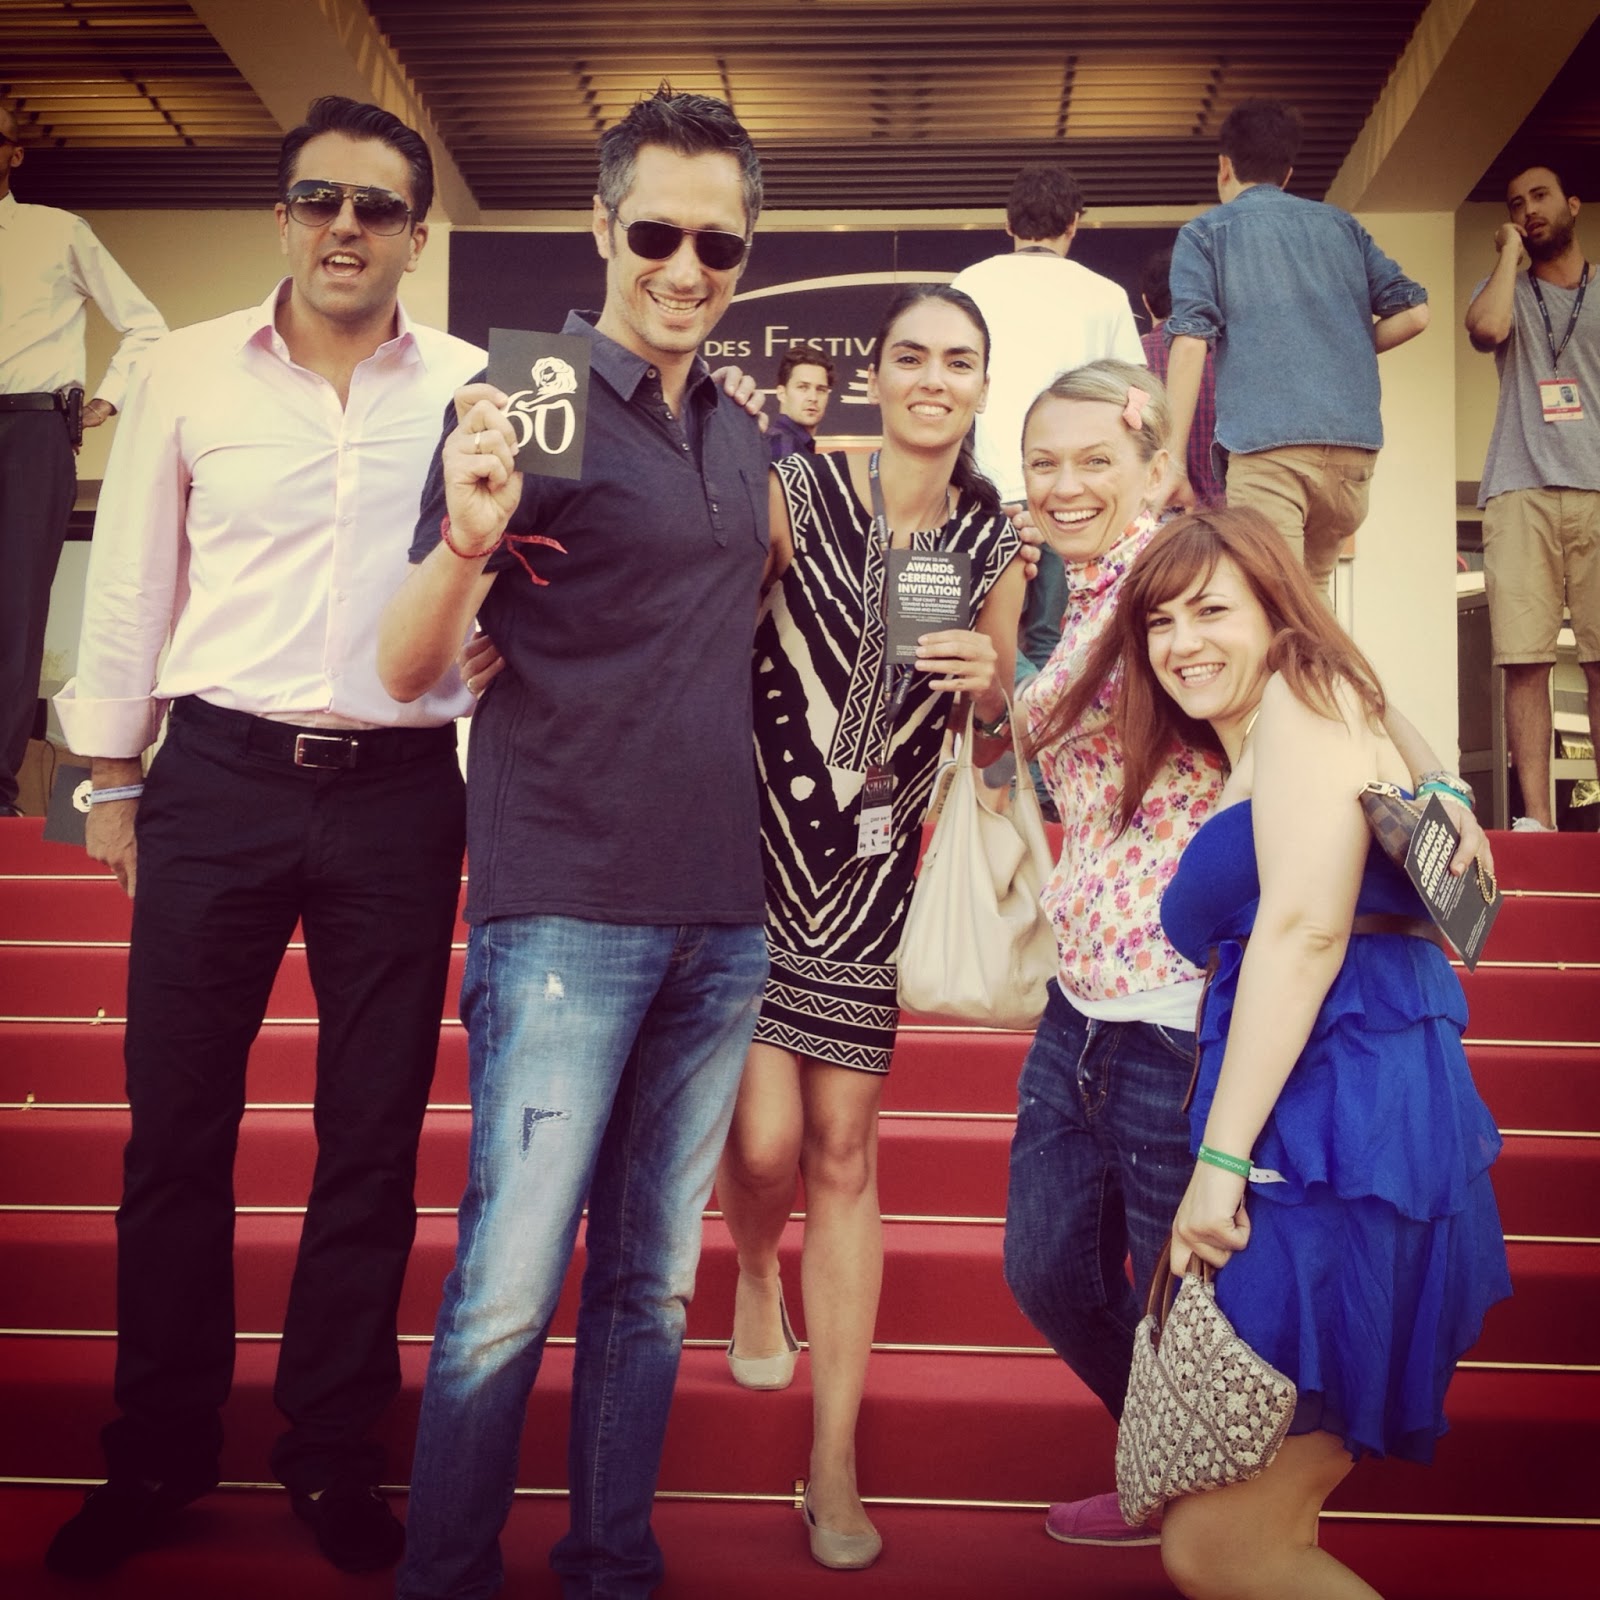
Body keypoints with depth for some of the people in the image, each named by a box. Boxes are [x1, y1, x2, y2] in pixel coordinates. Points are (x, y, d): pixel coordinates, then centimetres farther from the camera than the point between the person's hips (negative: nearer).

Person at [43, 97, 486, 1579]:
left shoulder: (475, 388, 3)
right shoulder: (188, 372, 4)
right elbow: (130, 584, 9)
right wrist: (113, 779, 9)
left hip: (399, 792, 0)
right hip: (219, 778, 0)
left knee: (372, 1140, 7)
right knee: (176, 1126, 7)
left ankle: (331, 1453, 25)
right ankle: (157, 1452, 25)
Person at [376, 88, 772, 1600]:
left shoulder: (744, 437, 13)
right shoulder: (528, 400, -5)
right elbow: (408, 669, -9)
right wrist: (468, 536, -28)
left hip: (721, 912, 6)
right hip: (564, 907, -6)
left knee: (651, 1283, 13)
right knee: (509, 1287, -2)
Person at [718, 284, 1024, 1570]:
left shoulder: (993, 543, 3)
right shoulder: (796, 495, -8)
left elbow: (995, 743, 9)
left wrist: (989, 689, -14)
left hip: (873, 873, 2)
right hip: (758, 847, -2)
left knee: (845, 1151, 5)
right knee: (767, 1137, -7)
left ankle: (836, 1462, 17)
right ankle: (756, 1272, 33)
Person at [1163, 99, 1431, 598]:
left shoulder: (1206, 232, 10)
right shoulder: (1342, 225, 21)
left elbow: (1191, 344, -3)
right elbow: (1414, 313, 13)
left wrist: (1175, 462, -5)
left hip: (1265, 442, -4)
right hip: (1354, 445, 5)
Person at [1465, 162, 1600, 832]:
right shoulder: (1506, 289, 18)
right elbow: (1487, 329, -7)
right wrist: (1509, 251, 6)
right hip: (1521, 493, 0)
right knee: (1524, 661, -7)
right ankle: (1536, 820, -7)